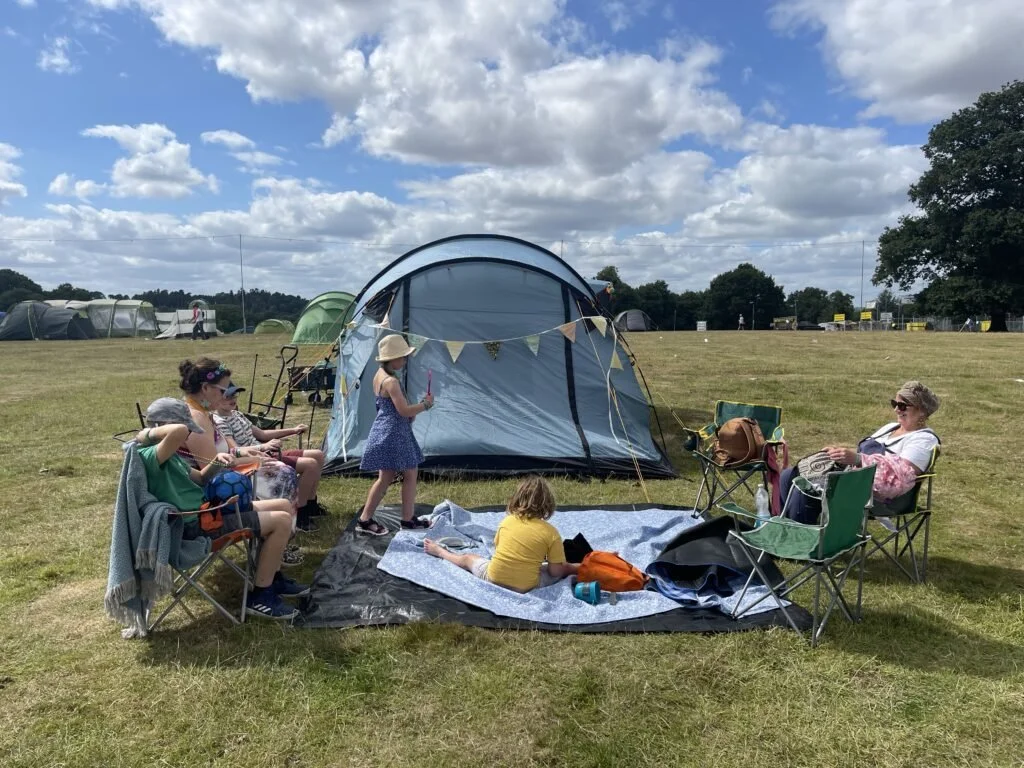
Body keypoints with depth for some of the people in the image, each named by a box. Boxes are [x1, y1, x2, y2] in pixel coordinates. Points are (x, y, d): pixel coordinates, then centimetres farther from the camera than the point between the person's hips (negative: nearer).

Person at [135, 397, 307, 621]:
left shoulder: (169, 455, 11)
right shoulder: (151, 456, -21)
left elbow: (199, 479, 23)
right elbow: (180, 431, -42)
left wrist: (216, 463, 3)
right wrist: (147, 433, -25)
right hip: (198, 524, -11)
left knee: (282, 506, 16)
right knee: (281, 521, -14)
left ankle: (272, 579, 26)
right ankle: (259, 597, -3)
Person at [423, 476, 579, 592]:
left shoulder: (507, 520, -2)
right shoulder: (551, 532, -12)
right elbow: (556, 571, -9)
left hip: (494, 578, 3)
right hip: (526, 586, -3)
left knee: (468, 559, 31)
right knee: (564, 568, 16)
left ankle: (439, 551, 51)